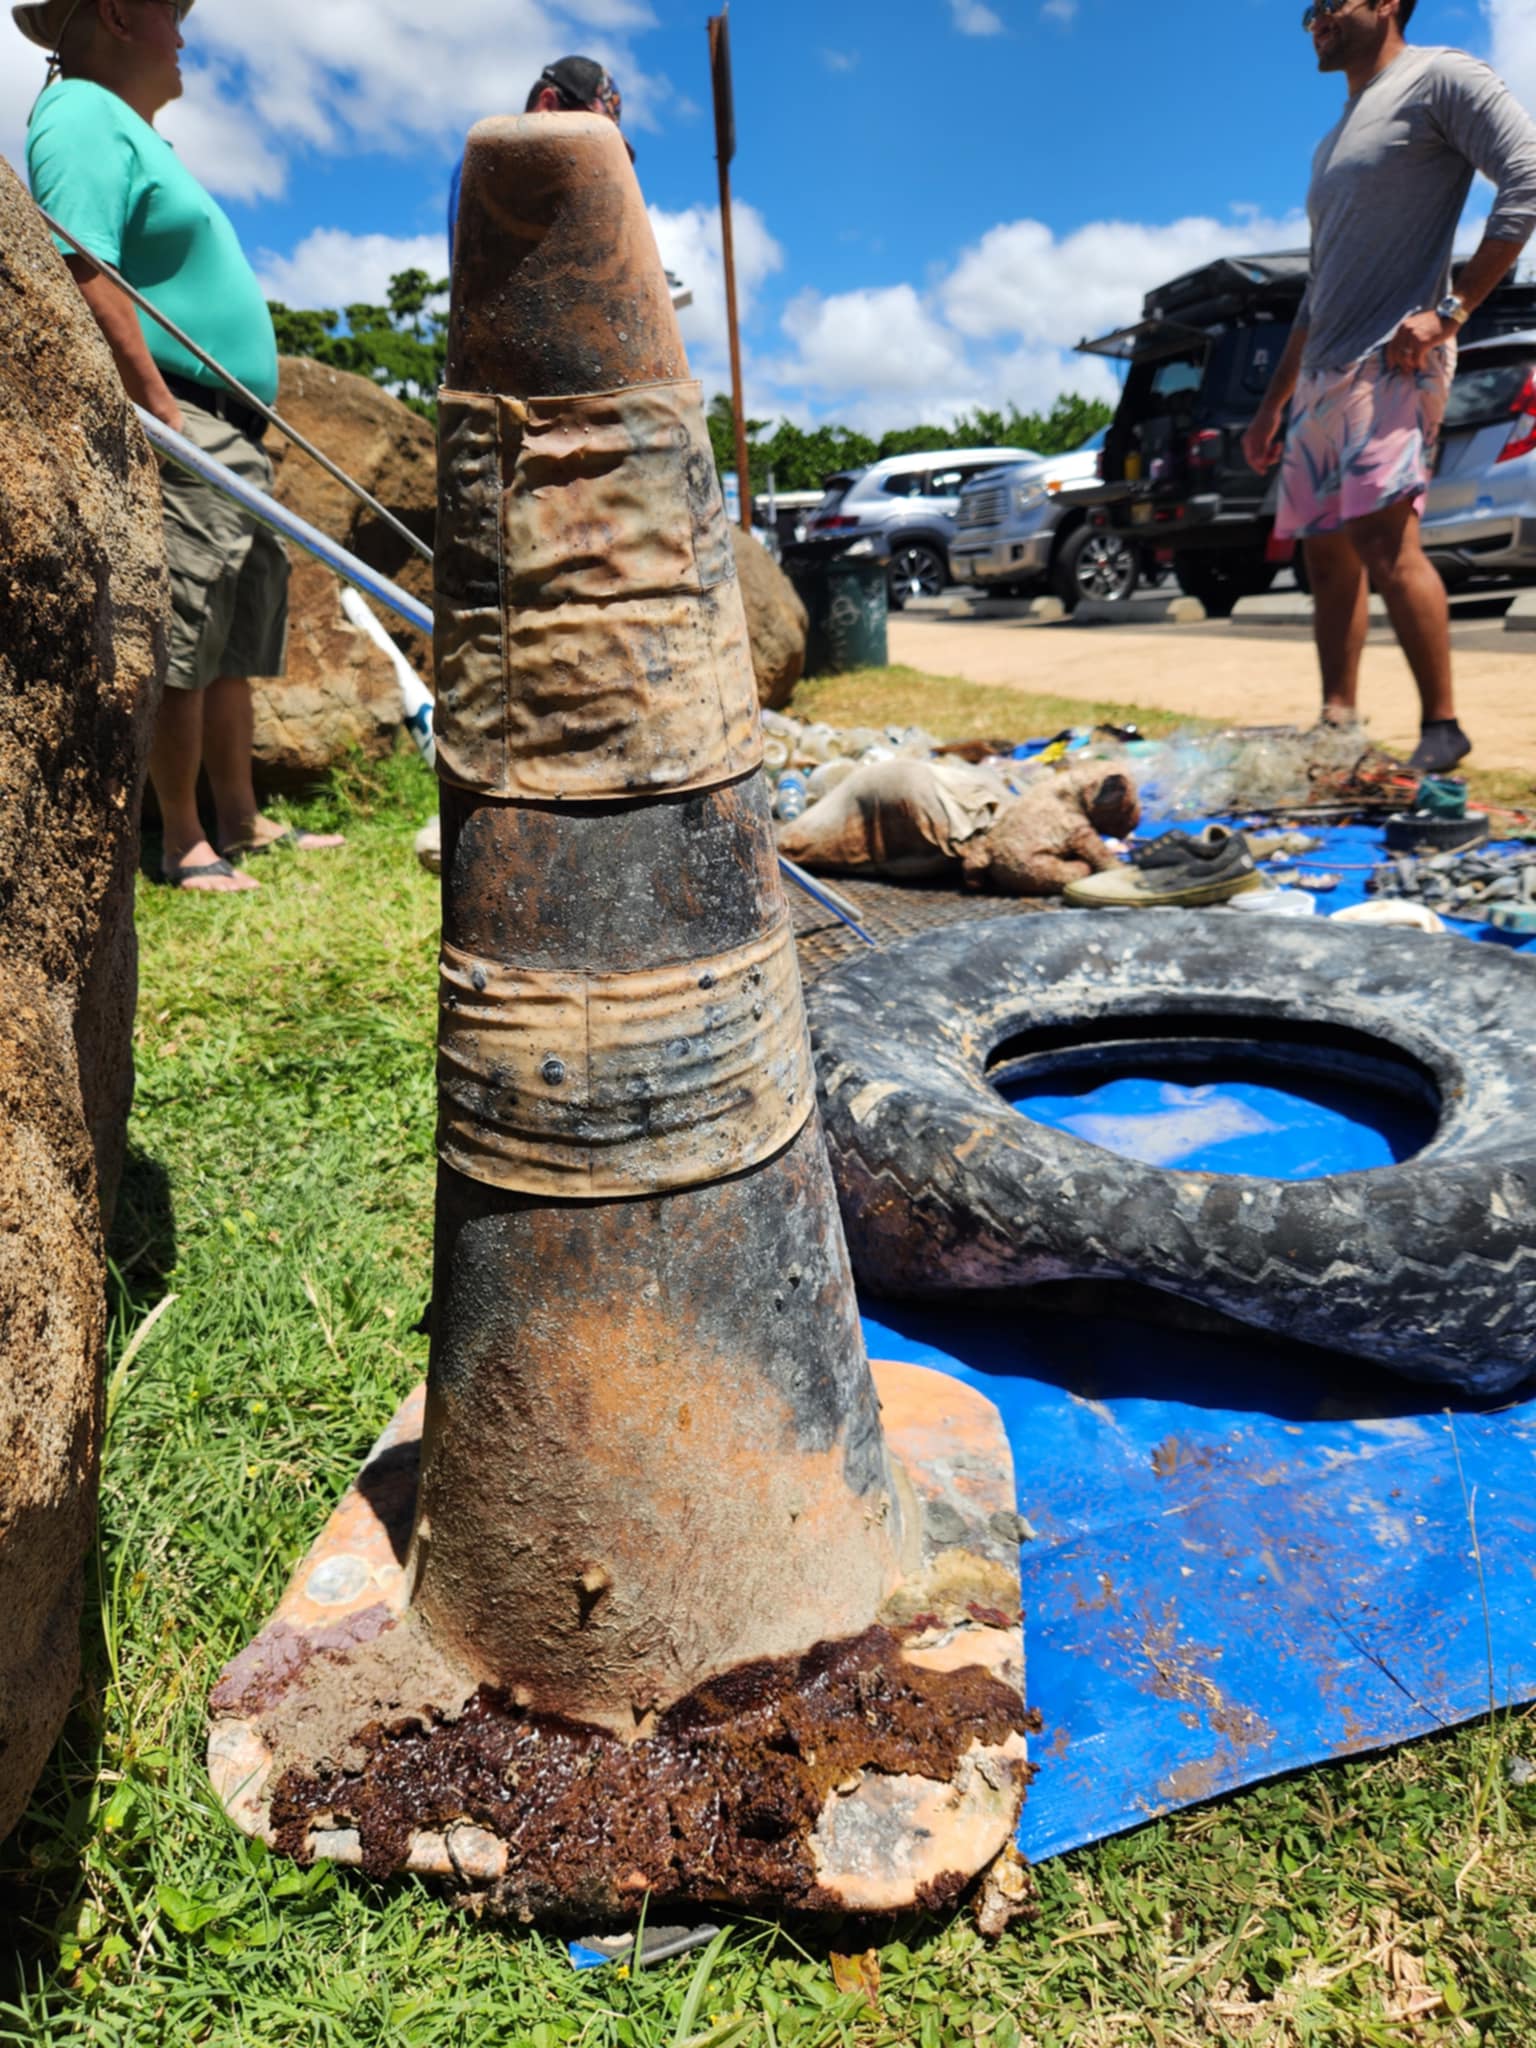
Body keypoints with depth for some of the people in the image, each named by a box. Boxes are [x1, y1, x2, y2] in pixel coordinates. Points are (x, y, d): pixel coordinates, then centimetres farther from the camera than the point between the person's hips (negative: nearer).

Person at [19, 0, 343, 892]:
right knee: (182, 651, -8)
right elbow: (84, 274, -18)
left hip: (229, 438, 10)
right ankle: (184, 843, -2)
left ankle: (241, 821, 17)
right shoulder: (81, 115, -6)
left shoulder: (130, 129, 26)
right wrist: (161, 409, -22)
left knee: (234, 647, 10)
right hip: (177, 438, -10)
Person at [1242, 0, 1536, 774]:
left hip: (1392, 361, -9)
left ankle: (1441, 726, -18)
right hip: (1322, 377, 9)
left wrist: (1450, 308, -19)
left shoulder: (1439, 77, 2)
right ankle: (1338, 727, 5)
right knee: (1327, 555, 3)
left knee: (1383, 538, -22)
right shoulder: (1333, 143, 26)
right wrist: (1271, 407, 24)